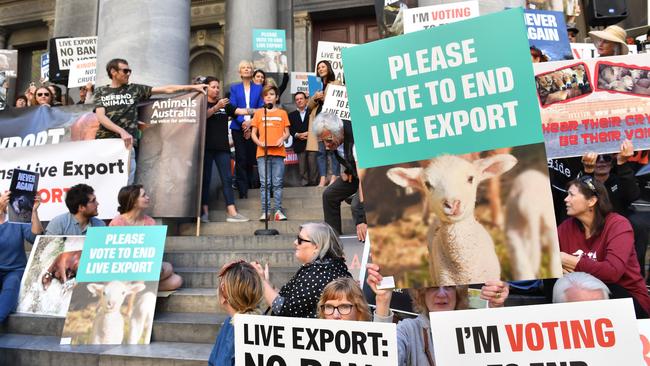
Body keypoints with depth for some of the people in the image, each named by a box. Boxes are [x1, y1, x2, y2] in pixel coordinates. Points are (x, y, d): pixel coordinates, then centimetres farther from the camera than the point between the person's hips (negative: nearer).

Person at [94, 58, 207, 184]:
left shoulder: (134, 89, 11)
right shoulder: (101, 92, 11)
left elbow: (167, 89, 9)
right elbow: (101, 117, -3)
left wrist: (193, 87, 6)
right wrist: (122, 131, -19)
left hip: (126, 145, 0)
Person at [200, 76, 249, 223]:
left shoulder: (225, 104, 16)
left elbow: (239, 111, 5)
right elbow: (204, 115, -17)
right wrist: (217, 107, -33)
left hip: (222, 147, 4)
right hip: (206, 147, -4)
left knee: (227, 179, -3)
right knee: (205, 179, 0)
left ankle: (232, 212, -6)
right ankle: (205, 212, 6)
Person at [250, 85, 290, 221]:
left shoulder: (282, 113, 13)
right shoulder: (258, 113, 13)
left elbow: (287, 132, 12)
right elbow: (253, 133, 11)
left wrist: (282, 138, -10)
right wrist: (259, 142, -8)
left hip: (278, 152, 0)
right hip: (262, 152, 0)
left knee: (277, 183, -1)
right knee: (264, 183, -2)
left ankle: (278, 210, 2)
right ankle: (265, 211, 1)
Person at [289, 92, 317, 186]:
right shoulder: (292, 115, 19)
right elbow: (290, 129, 8)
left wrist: (309, 133, -11)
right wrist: (297, 135, -9)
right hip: (300, 145, 2)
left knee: (313, 165, -6)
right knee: (302, 167, 0)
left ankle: (313, 183, -1)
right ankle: (304, 184, 4)